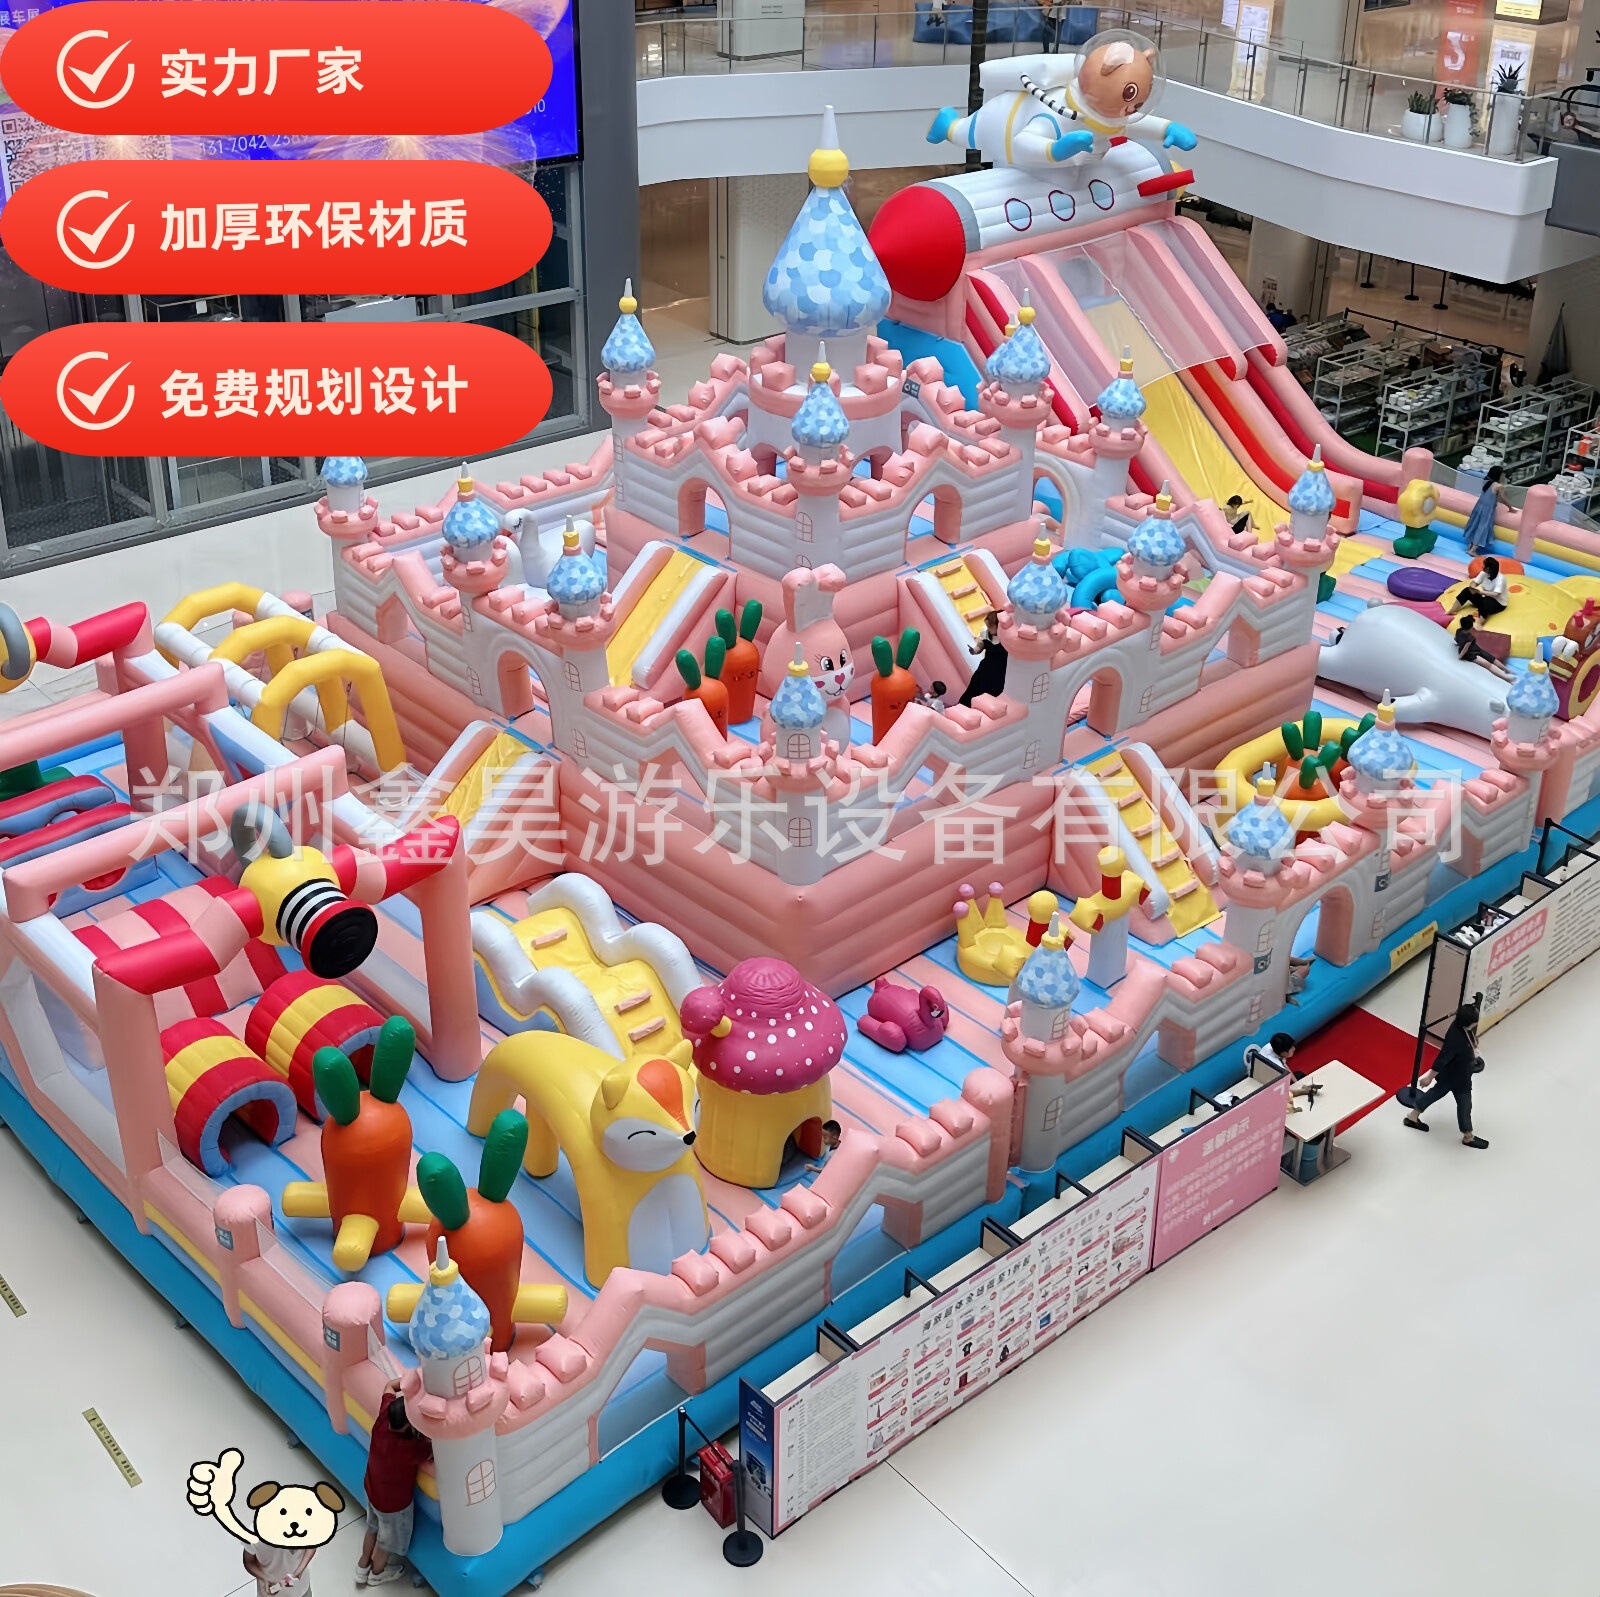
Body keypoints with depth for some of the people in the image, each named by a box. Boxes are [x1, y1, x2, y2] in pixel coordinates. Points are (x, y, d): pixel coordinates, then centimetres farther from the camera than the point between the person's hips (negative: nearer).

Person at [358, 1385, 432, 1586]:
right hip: (394, 1502, -6)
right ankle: (377, 1573, 54)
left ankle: (363, 1567, 57)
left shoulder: (384, 1415, -29)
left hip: (372, 1489, 6)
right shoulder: (410, 1449, -45)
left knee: (373, 1528, 34)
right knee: (388, 1540, 27)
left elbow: (390, 1386, -9)